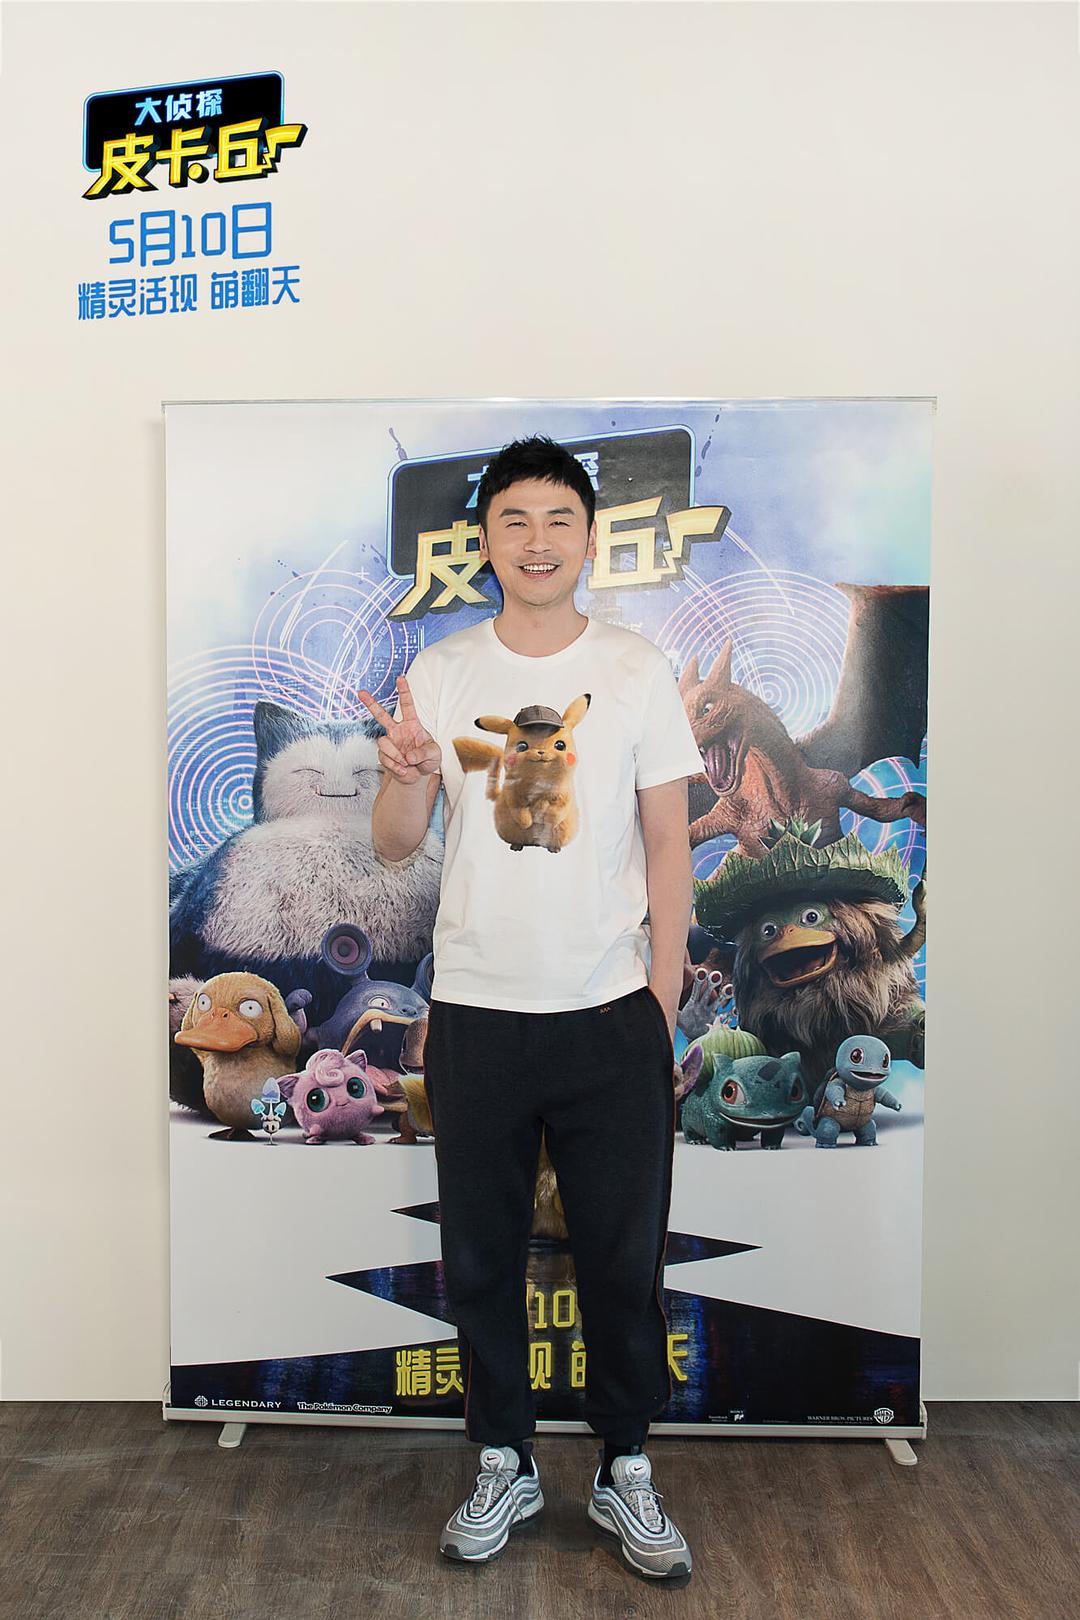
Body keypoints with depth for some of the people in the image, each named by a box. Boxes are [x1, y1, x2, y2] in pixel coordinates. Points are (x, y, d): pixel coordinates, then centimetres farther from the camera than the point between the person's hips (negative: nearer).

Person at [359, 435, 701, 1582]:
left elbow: (668, 845, 2)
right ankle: (504, 1466, 34)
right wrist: (404, 777, -19)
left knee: (624, 1260, 10)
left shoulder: (637, 670, 0)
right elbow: (395, 847, 3)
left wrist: (662, 1002, -2)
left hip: (610, 1015, -1)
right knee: (479, 1258, 13)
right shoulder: (438, 673, 2)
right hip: (475, 1013, 1)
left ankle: (624, 1475, 32)